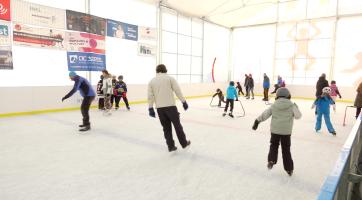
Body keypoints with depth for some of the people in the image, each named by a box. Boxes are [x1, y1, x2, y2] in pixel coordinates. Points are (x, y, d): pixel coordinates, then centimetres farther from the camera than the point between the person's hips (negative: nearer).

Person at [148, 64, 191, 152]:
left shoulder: (151, 81, 9)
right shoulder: (170, 78, 1)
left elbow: (150, 96, 5)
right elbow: (177, 91, -4)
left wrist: (150, 108, 9)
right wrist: (184, 102, 0)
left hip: (159, 108, 3)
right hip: (170, 106, -3)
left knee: (166, 127, 13)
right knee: (177, 125, 11)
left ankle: (171, 146, 17)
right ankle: (184, 143, 22)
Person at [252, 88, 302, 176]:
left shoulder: (274, 105, 1)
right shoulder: (291, 105, -2)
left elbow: (265, 114, 2)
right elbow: (298, 116, -3)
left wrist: (257, 121, 10)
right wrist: (296, 108, 15)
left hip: (275, 130, 0)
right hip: (286, 131, 0)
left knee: (274, 145, 21)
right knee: (286, 149, 11)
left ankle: (271, 160, 2)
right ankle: (289, 169, 19)